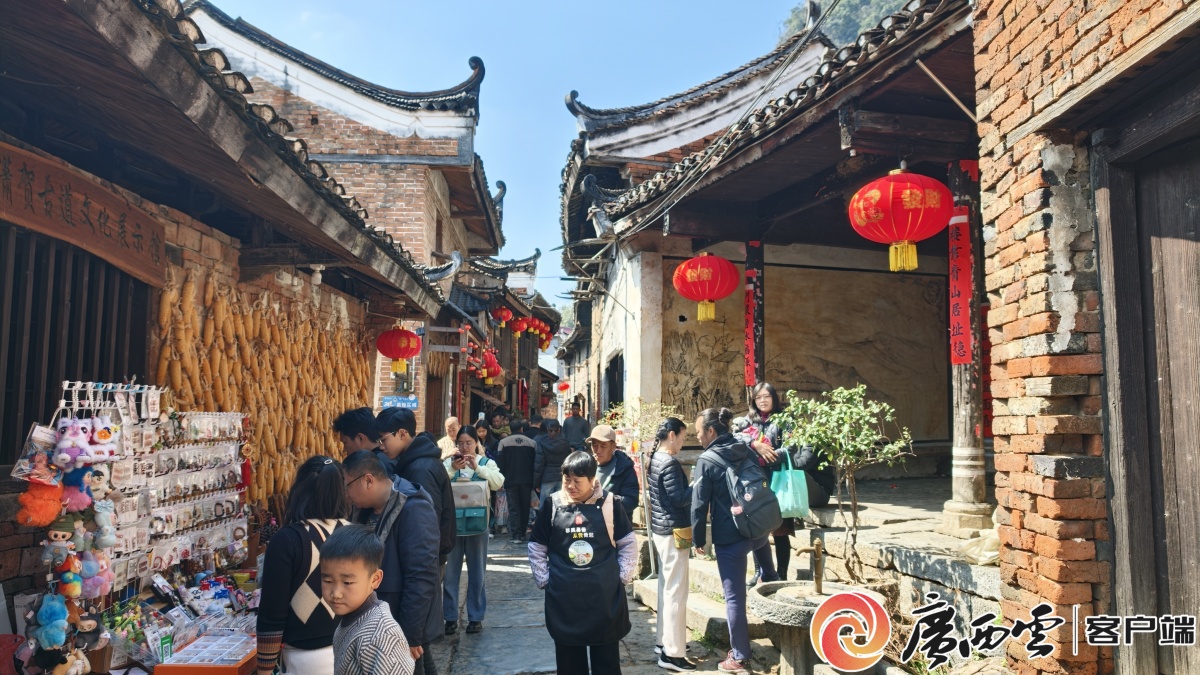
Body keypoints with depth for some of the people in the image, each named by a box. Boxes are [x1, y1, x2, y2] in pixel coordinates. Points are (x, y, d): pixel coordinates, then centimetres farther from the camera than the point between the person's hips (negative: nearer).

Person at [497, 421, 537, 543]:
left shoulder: (504, 442, -2)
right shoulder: (531, 443, 3)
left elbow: (500, 463, -4)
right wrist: (535, 482, 10)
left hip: (510, 480, -2)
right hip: (527, 481, 2)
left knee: (513, 508, 0)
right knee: (525, 507, 13)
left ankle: (516, 534, -8)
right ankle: (522, 533, 18)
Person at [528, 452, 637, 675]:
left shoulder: (609, 503, -5)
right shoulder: (552, 505, -2)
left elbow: (628, 543, 4)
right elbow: (537, 546, 8)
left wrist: (623, 577, -2)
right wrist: (543, 580, 2)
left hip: (605, 594, -1)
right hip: (563, 597, 1)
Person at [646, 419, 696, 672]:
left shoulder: (654, 460, 11)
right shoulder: (670, 463, -18)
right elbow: (680, 498, -20)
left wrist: (690, 485, 9)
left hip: (661, 529, 10)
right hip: (674, 531, -10)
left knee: (666, 588, 18)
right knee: (676, 592, -4)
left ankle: (665, 641, 28)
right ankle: (672, 653, 2)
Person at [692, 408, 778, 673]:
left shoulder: (706, 461, -14)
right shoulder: (746, 451, 3)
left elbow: (699, 504, -12)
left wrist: (698, 538, -1)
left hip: (729, 537, -6)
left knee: (734, 597, 4)